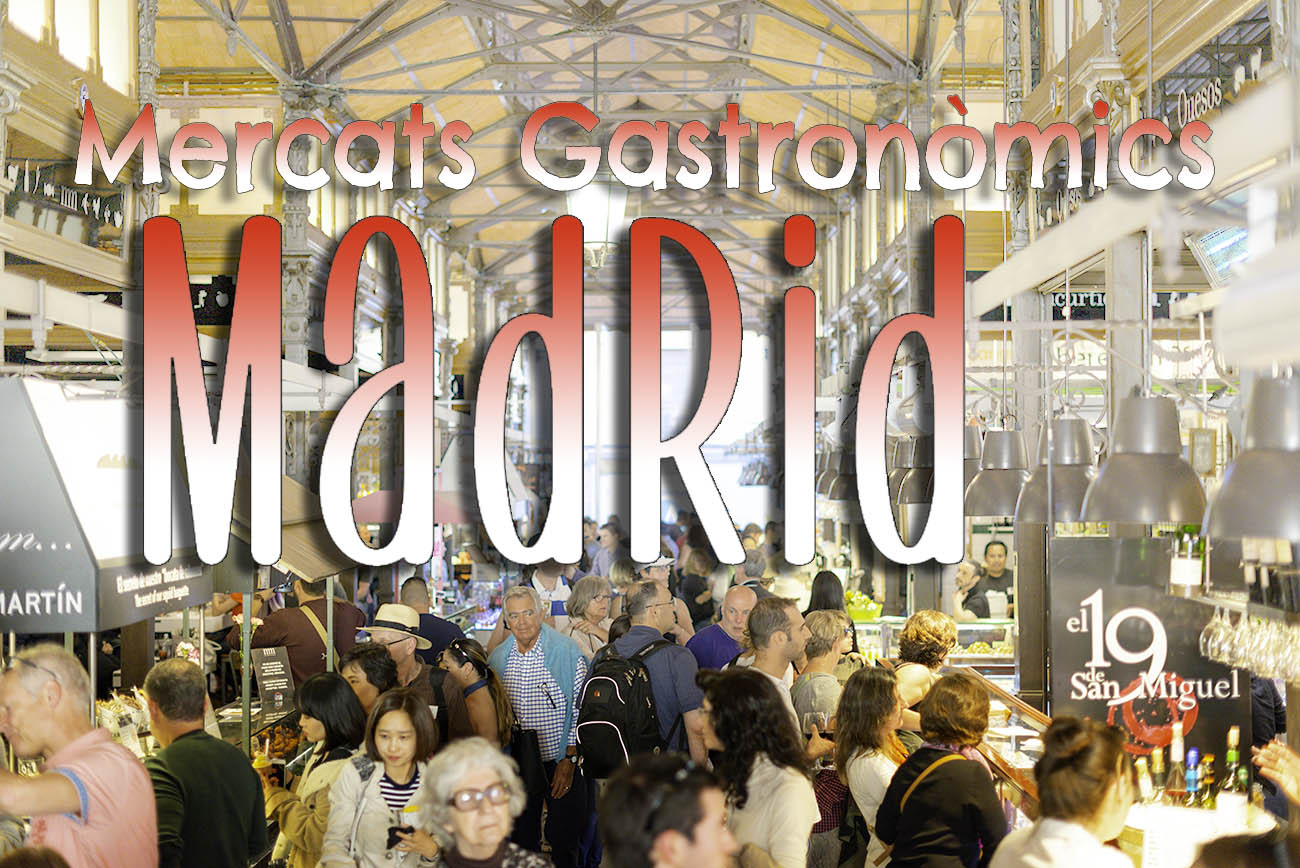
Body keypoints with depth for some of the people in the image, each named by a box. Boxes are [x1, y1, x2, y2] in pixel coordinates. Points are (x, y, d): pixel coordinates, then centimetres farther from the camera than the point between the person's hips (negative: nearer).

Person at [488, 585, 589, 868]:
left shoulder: (566, 651, -9)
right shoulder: (498, 658, 4)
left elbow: (581, 710, -8)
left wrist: (570, 760, -11)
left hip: (561, 762, -4)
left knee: (564, 842, 2)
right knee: (522, 840, 11)